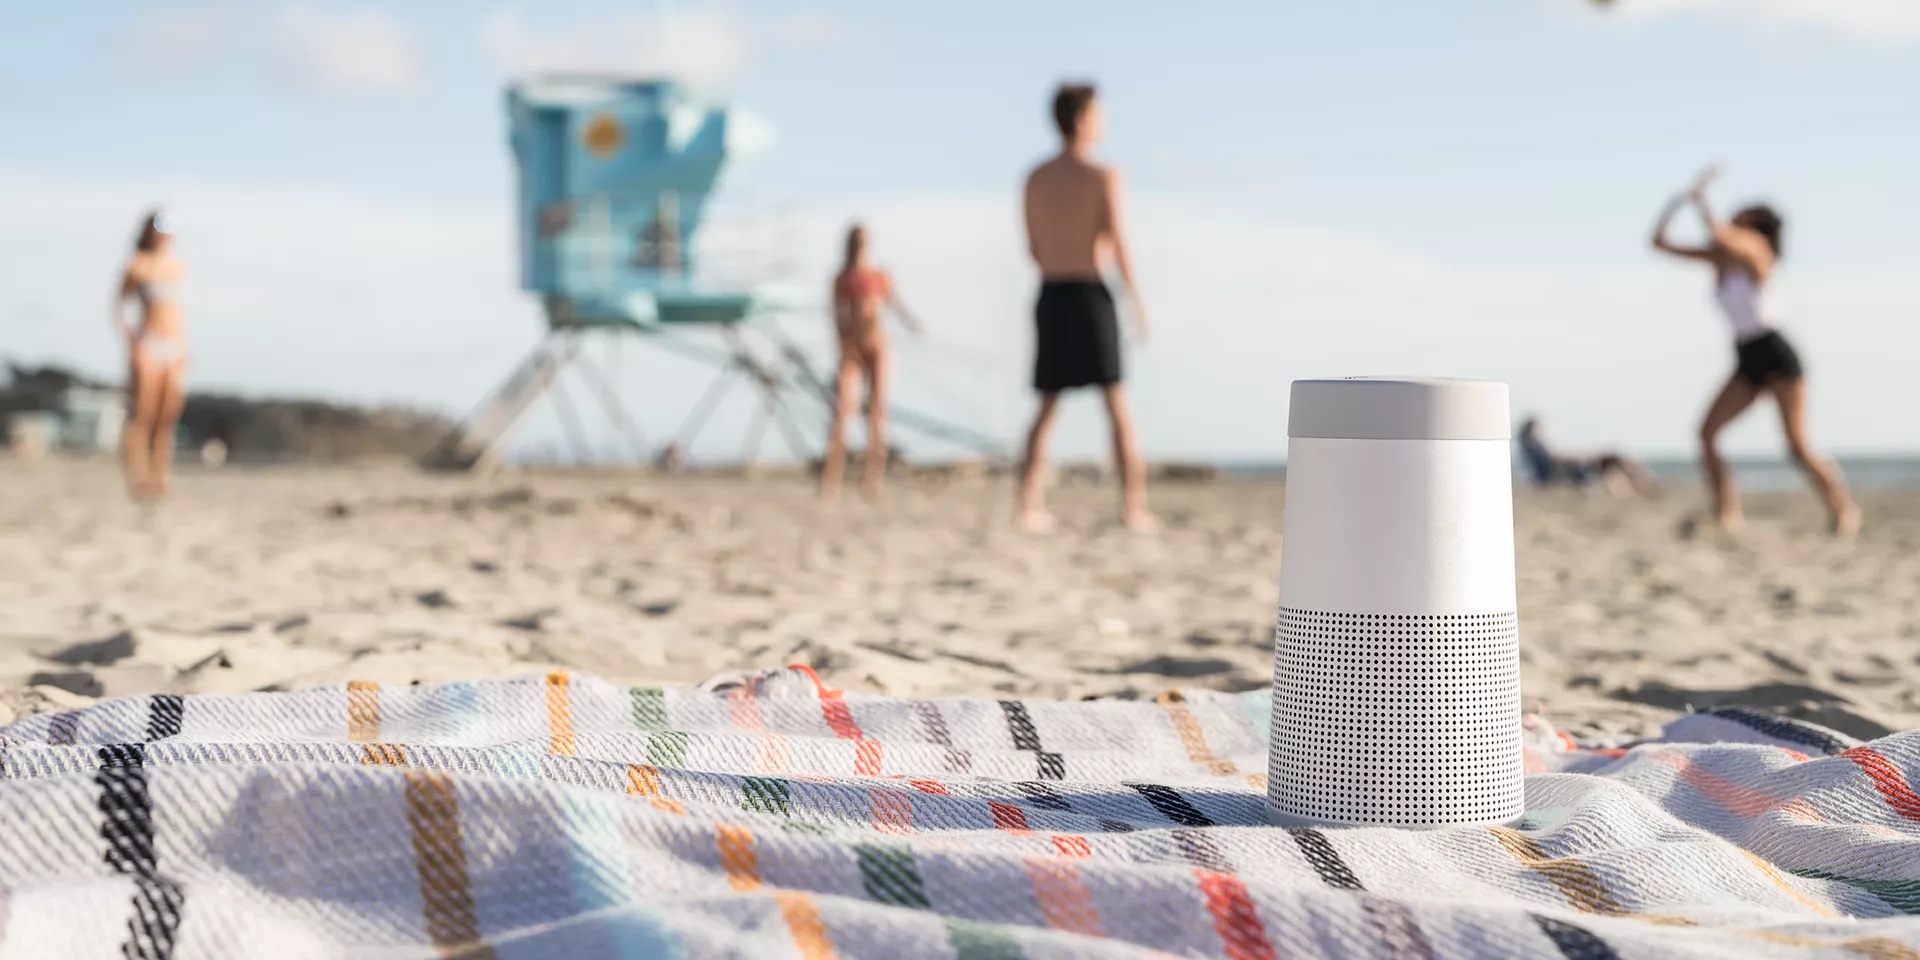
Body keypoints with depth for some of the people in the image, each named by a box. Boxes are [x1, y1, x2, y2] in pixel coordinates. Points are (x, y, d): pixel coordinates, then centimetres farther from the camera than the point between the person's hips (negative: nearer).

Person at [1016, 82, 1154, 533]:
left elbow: (1034, 248, 12)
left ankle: (1029, 505, 0)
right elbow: (1117, 244, -13)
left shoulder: (1035, 178, 8)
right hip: (1091, 296, -5)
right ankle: (1134, 506, -3)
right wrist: (1137, 303, -6)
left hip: (1050, 297, 5)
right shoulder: (1104, 176, -8)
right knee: (1118, 406, 1)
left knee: (1048, 408, 10)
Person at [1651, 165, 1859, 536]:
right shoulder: (1719, 256, 10)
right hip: (1747, 364, 7)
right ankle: (1726, 514, -9)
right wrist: (1680, 199, -3)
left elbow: (1718, 234, -32)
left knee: (1798, 447, -10)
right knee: (1707, 432, -10)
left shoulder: (1753, 247, -10)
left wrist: (1700, 197, -15)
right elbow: (1660, 242, 11)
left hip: (1777, 355, -7)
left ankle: (1844, 509, 5)